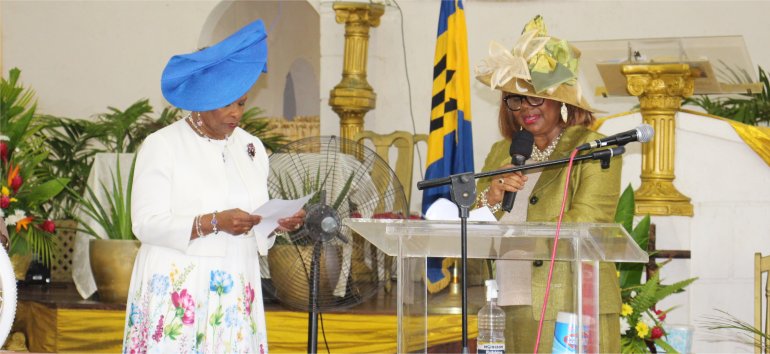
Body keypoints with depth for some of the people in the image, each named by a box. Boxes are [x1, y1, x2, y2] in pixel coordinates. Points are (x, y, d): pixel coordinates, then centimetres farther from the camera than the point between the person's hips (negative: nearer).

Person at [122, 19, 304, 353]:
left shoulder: (251, 148, 12)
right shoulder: (162, 146, -3)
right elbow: (146, 223, -11)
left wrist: (277, 223, -8)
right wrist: (214, 222, -21)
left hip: (234, 292, 4)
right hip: (176, 290, -4)